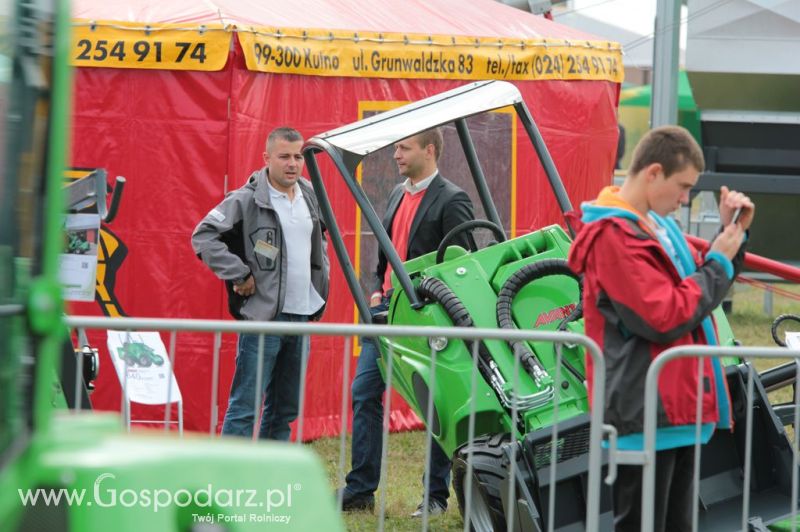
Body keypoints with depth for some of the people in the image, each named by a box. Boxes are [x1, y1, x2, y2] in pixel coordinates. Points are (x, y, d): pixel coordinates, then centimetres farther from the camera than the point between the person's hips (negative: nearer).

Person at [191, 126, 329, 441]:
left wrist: (321, 277, 17)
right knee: (245, 406, -8)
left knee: (286, 408, 12)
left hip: (302, 315, 7)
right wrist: (238, 275, -15)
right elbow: (203, 237, -14)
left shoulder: (310, 198, 11)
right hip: (263, 314, -7)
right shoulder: (247, 200, -10)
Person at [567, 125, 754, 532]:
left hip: (678, 412, 10)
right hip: (646, 416, -10)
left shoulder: (658, 227, 14)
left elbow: (701, 292, 23)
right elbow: (665, 318, -22)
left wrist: (731, 236, 10)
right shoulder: (614, 237, -17)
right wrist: (718, 263, -11)